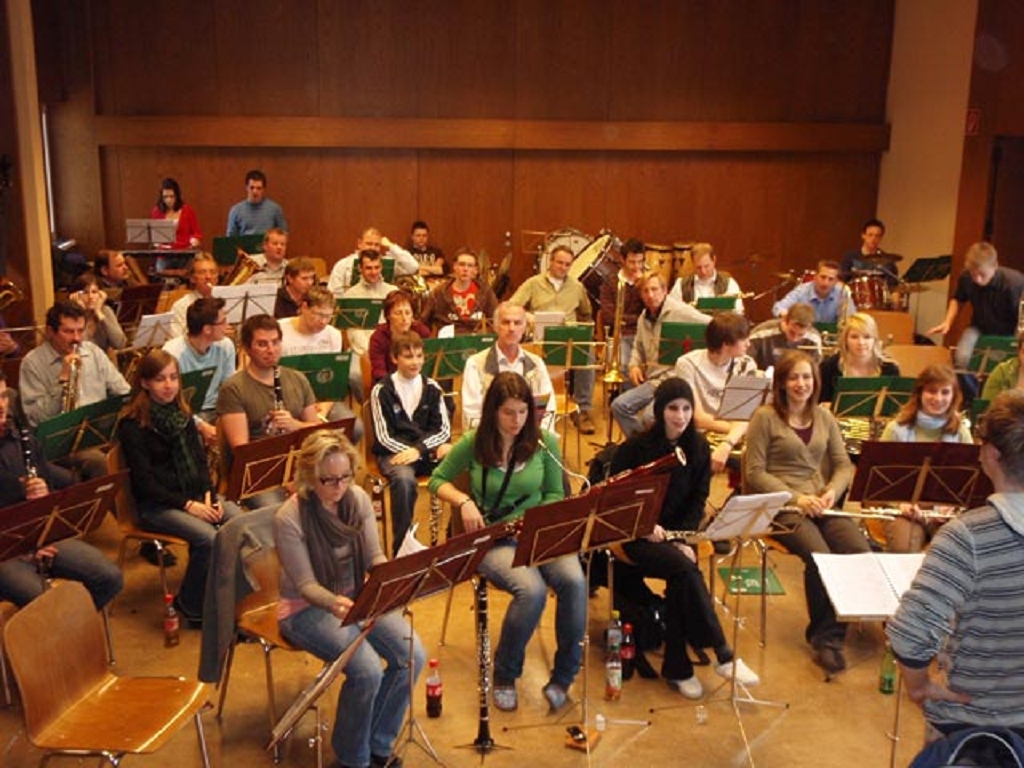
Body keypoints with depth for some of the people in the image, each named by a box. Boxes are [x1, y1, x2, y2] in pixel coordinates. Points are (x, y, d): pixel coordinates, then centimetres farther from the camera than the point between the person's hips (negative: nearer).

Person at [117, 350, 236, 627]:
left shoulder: (183, 414, 12)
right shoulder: (132, 424, -8)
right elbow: (144, 481, -12)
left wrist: (208, 495, -5)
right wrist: (187, 505, -20)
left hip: (195, 494, 6)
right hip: (155, 505, -6)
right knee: (208, 538, -30)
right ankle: (190, 607, -7)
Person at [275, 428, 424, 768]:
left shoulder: (358, 498, -5)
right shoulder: (289, 518, -20)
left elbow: (374, 556, 1)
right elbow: (305, 585, -17)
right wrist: (334, 603, -38)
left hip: (357, 597, 6)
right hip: (307, 608, -5)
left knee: (413, 656, -16)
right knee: (367, 669, -28)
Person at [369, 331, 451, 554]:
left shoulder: (431, 387, 9)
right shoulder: (382, 391, -2)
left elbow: (443, 429, 3)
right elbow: (384, 437, -7)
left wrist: (419, 449, -15)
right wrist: (408, 451, -22)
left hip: (428, 449, 3)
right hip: (395, 452, -3)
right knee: (404, 479, -39)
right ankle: (402, 547, -25)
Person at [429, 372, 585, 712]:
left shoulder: (545, 442, 1)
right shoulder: (473, 444, -2)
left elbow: (555, 494, 9)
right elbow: (438, 480, 10)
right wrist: (463, 501, -9)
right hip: (493, 540, -2)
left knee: (574, 581, -30)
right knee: (532, 589, -33)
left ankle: (564, 675, -8)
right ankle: (504, 676, -5)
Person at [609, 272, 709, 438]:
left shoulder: (680, 312, -9)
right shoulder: (643, 318, 16)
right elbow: (638, 347, 29)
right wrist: (634, 365, 8)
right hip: (652, 379, 8)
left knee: (649, 416, -28)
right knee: (619, 405, -5)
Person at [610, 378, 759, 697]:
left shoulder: (698, 447, 3)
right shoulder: (635, 447, -10)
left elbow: (698, 499, 5)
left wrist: (684, 537, -11)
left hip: (677, 531, 4)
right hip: (636, 536, -4)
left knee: (680, 581, -28)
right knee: (685, 569, -31)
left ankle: (677, 669, -15)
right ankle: (724, 655, -25)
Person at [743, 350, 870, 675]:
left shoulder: (824, 417, 15)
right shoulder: (765, 417, -2)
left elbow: (844, 465, 14)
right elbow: (754, 472, -7)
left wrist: (832, 492, -7)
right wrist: (796, 498, -16)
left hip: (820, 501, 5)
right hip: (781, 504, -5)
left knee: (860, 551, -22)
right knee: (819, 557, -30)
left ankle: (827, 632, -2)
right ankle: (826, 636, -9)